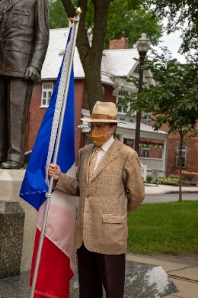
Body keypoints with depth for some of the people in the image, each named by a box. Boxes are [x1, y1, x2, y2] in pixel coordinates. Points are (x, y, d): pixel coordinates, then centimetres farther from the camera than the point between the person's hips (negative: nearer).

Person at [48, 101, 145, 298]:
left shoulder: (127, 155, -6)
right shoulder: (84, 152, 13)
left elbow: (137, 194, 1)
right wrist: (59, 177, -1)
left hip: (110, 233, -6)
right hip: (84, 232, 6)